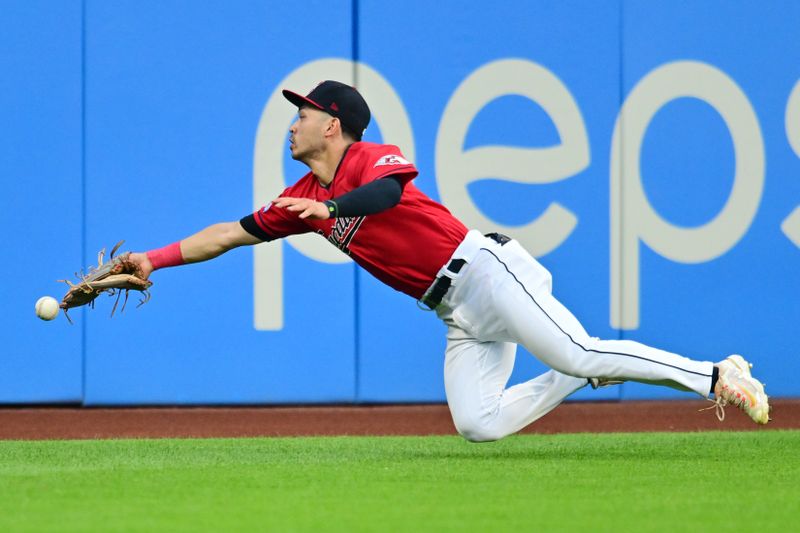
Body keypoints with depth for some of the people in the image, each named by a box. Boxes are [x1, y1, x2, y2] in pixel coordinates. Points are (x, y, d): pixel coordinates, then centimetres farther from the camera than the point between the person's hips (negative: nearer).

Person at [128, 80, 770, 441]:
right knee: (477, 424, -8)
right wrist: (153, 260, 16)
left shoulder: (373, 158, -5)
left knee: (579, 354, -21)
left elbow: (386, 191, -29)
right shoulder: (303, 198, 18)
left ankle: (718, 375, -15)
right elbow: (231, 232, 20)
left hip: (483, 269, -8)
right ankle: (584, 376, 8)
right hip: (459, 313, 8)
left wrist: (330, 209, -39)